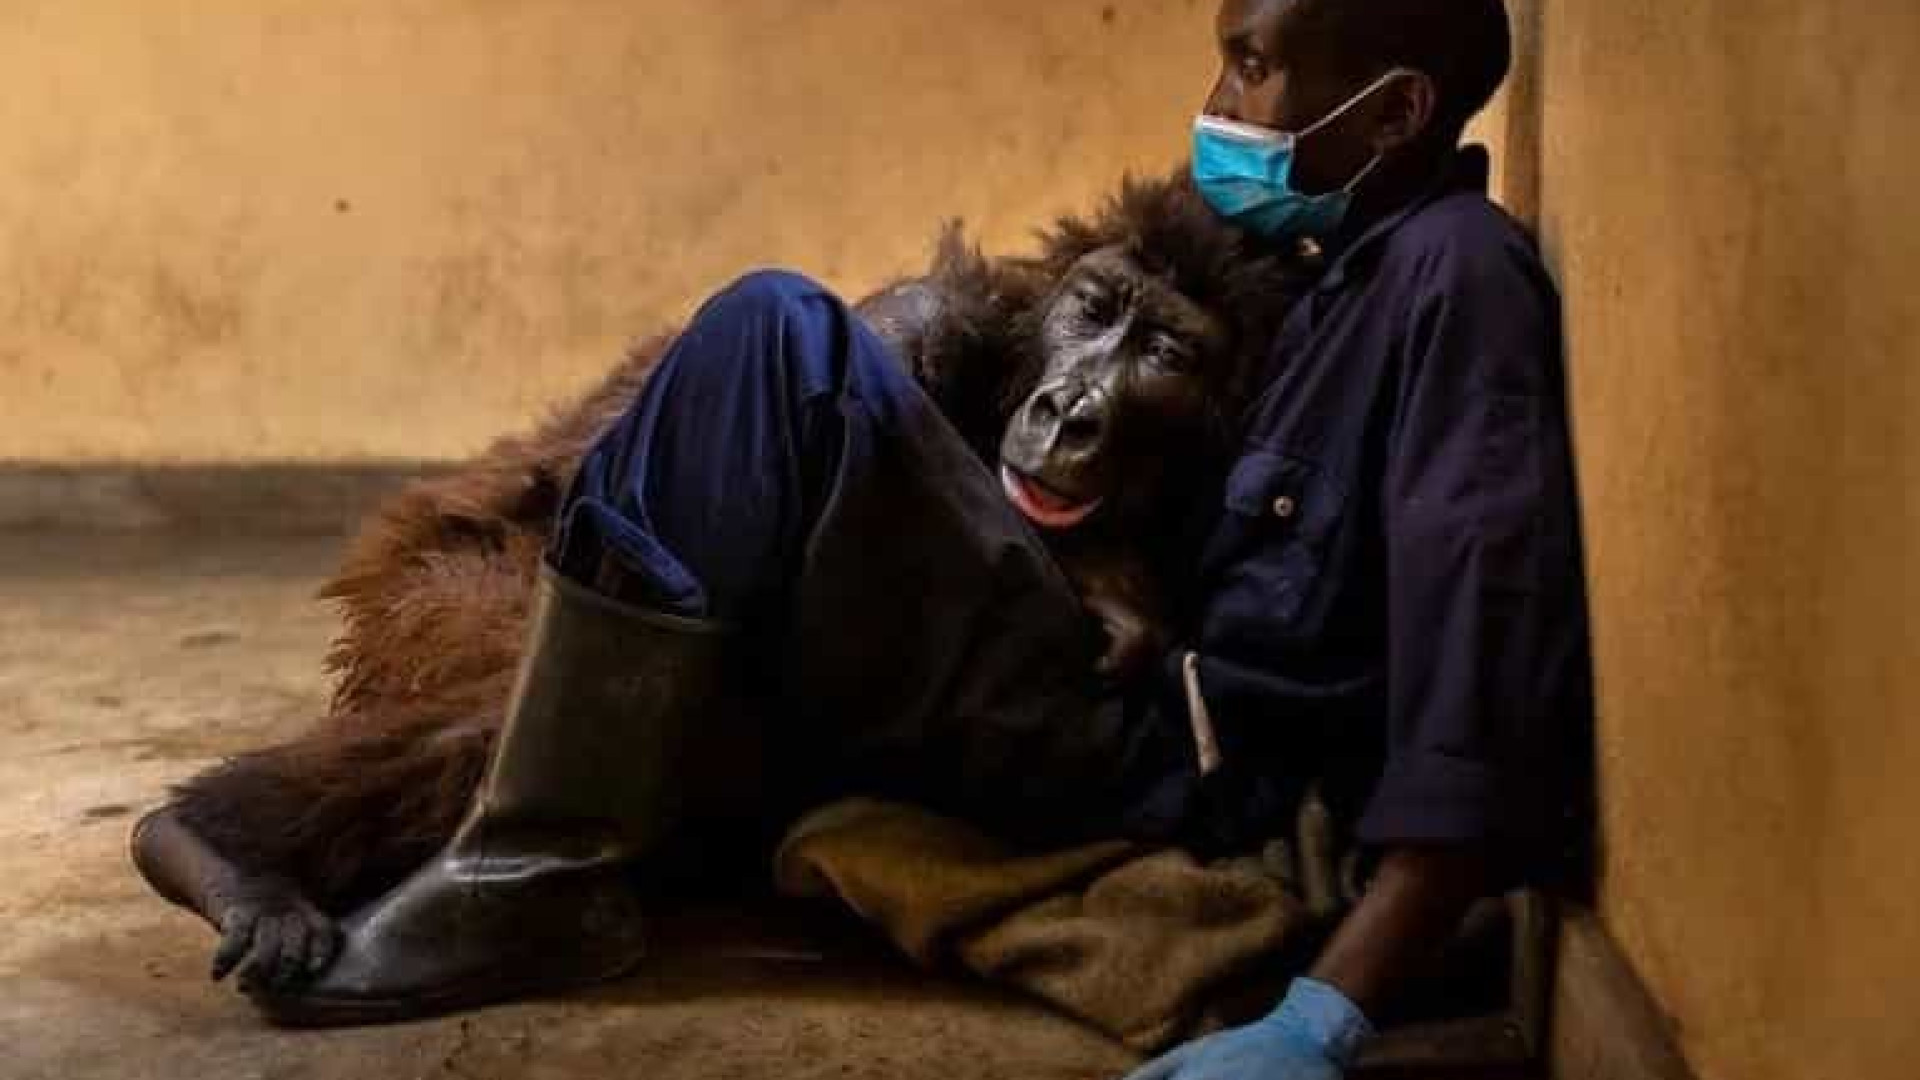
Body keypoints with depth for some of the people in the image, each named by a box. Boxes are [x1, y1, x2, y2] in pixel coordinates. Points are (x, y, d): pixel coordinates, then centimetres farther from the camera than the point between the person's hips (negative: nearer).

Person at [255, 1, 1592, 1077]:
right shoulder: (1366, 267, 16)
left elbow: (1490, 669, -24)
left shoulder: (1459, 272, -13)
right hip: (1155, 726, 10)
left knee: (781, 339, -19)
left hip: (1169, 777, -10)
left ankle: (548, 872, -15)